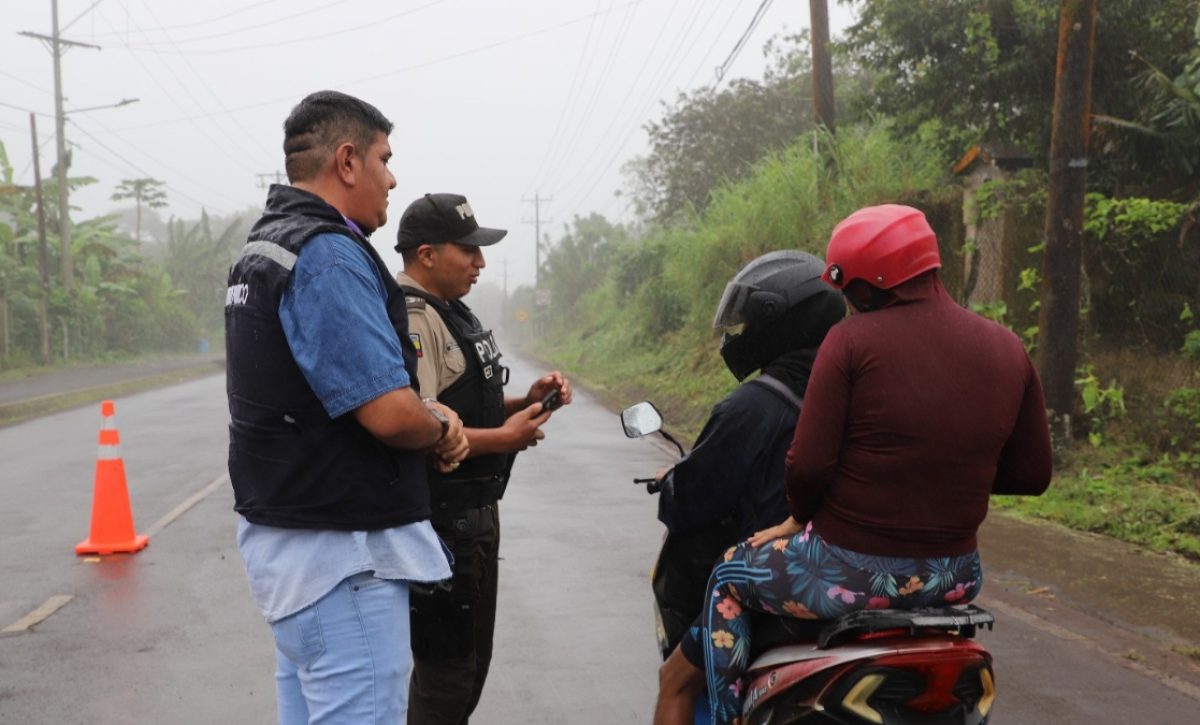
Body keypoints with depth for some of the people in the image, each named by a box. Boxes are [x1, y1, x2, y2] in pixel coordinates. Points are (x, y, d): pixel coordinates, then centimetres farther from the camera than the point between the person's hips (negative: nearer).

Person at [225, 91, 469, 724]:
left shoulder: (263, 246, 14)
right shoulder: (328, 255, -19)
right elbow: (391, 414, -26)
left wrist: (421, 414, 5)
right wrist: (440, 432, -3)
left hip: (284, 535, 11)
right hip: (339, 552, -11)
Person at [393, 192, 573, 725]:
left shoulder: (450, 314, 14)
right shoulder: (413, 318, -19)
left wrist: (526, 402, 4)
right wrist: (505, 438, -21)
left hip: (472, 515, 10)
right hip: (442, 520, -10)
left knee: (469, 662, 21)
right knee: (447, 671, 1)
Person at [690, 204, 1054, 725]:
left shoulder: (852, 340, -13)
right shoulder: (1007, 349, 2)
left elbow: (809, 464, -16)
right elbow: (1032, 475, 6)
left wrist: (801, 517, 4)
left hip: (850, 572, -5)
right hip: (953, 578, 5)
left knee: (728, 579, 22)